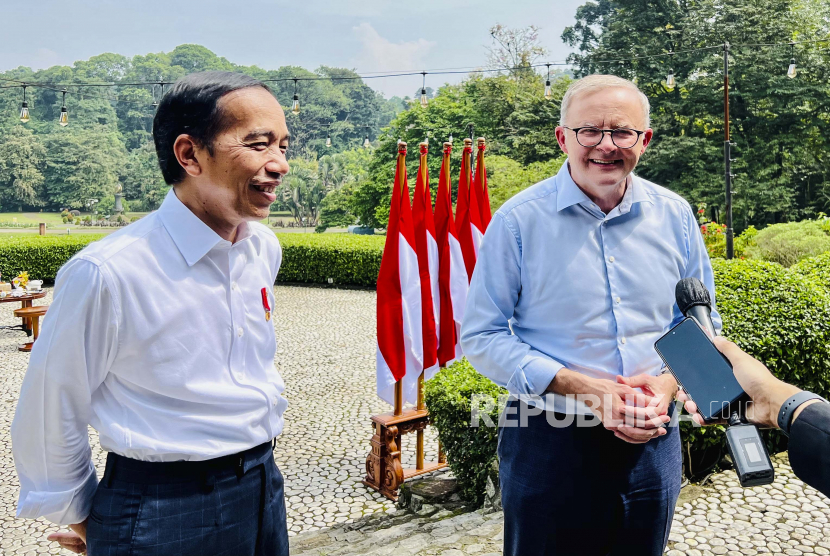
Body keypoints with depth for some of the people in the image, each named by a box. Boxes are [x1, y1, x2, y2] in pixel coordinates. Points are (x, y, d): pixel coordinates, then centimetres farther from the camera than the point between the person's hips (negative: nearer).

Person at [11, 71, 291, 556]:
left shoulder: (264, 248, -2)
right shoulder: (108, 273, -21)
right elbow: (50, 413, -9)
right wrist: (80, 515, 4)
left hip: (265, 488, 6)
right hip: (164, 517, -6)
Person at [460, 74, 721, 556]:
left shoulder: (675, 216, 1)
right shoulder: (519, 221, -11)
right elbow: (481, 337, -10)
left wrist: (669, 382, -9)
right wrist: (581, 388, -19)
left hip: (652, 442, 4)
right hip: (548, 445, -3)